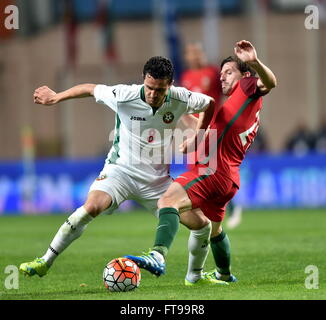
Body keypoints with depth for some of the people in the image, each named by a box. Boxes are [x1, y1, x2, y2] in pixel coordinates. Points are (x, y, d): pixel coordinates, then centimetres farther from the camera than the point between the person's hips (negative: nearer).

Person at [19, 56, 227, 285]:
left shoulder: (180, 99, -12)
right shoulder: (124, 96, -19)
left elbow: (209, 104, 9)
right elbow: (90, 89, -1)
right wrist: (56, 97, 9)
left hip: (157, 179, 3)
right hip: (121, 170, -3)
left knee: (202, 225, -3)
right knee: (92, 207, -32)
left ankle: (195, 276, 25)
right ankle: (45, 262, -20)